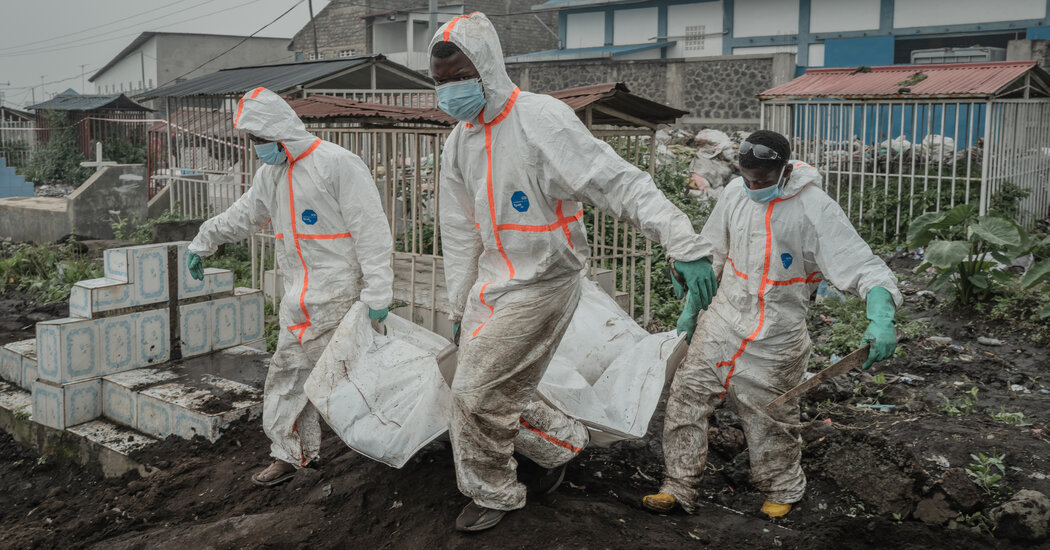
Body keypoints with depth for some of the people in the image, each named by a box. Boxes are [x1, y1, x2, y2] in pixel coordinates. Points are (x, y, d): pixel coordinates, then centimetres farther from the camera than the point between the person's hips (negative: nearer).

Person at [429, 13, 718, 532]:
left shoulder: (541, 119, -19)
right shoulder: (458, 143, 6)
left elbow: (620, 182, -24)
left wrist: (685, 246, -31)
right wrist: (460, 306, 18)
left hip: (541, 284, -8)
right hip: (491, 283, 8)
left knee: (476, 393, -4)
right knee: (497, 394, 12)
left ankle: (492, 493, 20)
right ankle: (565, 439, 38)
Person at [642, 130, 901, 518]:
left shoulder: (816, 209, -18)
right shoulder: (736, 193, -2)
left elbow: (865, 268, -22)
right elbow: (710, 253, 12)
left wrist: (881, 319, -39)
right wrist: (691, 307, 15)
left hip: (776, 337, -4)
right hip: (723, 319, 4)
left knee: (769, 419, 8)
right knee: (687, 396, 0)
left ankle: (782, 491, 34)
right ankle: (679, 488, 13)